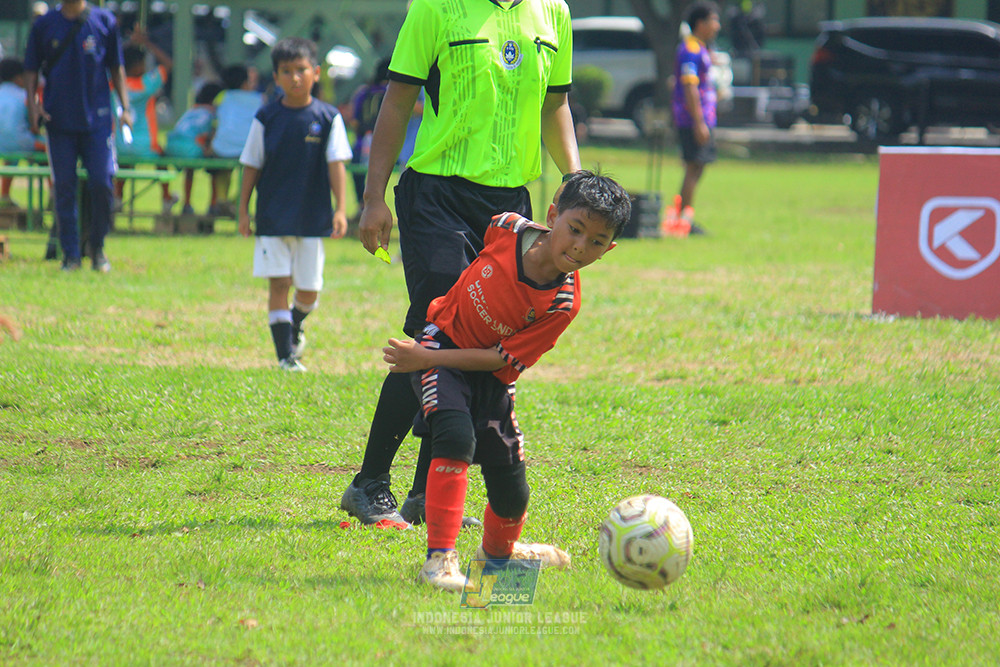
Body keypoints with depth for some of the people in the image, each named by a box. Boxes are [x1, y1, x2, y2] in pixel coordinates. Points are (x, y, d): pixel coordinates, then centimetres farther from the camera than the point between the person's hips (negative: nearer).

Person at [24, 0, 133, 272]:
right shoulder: (44, 25, 4)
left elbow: (116, 68, 10)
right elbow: (31, 70, 9)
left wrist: (125, 107, 1)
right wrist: (33, 105, -6)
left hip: (97, 119, 0)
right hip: (59, 121, 0)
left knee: (102, 184, -6)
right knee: (64, 188, 0)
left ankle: (97, 247, 13)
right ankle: (70, 254, 8)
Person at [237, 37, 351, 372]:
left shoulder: (328, 118, -1)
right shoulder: (267, 118, 0)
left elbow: (336, 164, -3)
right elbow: (252, 166, 6)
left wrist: (340, 209, -11)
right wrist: (244, 210, 3)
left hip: (313, 217, 0)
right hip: (273, 216, 0)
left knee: (309, 288, 6)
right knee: (278, 282, -5)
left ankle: (294, 326, 38)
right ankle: (286, 353, 0)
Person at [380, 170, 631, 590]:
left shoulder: (563, 303, -23)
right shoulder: (509, 229, -18)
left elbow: (500, 358, -21)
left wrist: (425, 360, -26)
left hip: (490, 377, 1)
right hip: (443, 340, -1)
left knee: (511, 495, 3)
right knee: (456, 437, -29)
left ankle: (498, 551, 39)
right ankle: (440, 558, -28)